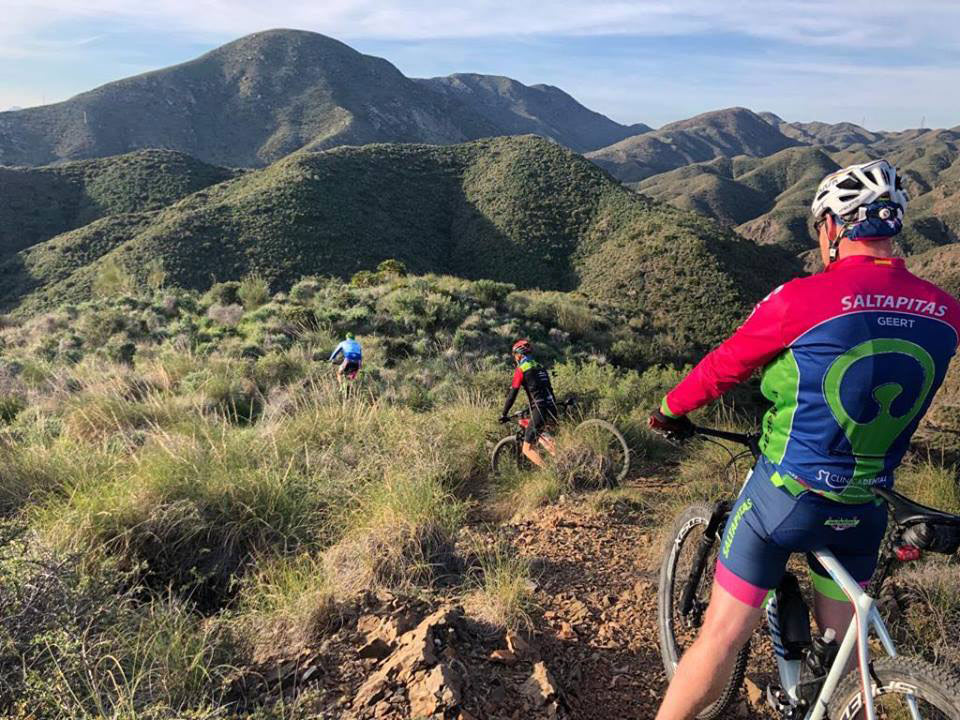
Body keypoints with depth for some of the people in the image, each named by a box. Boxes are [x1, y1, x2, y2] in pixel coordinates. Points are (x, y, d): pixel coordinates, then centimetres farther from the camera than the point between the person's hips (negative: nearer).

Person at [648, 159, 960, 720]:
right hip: (865, 509, 5)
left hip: (785, 498, -4)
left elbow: (722, 368, -8)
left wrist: (669, 410, 9)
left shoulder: (802, 298, -18)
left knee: (723, 637, 8)